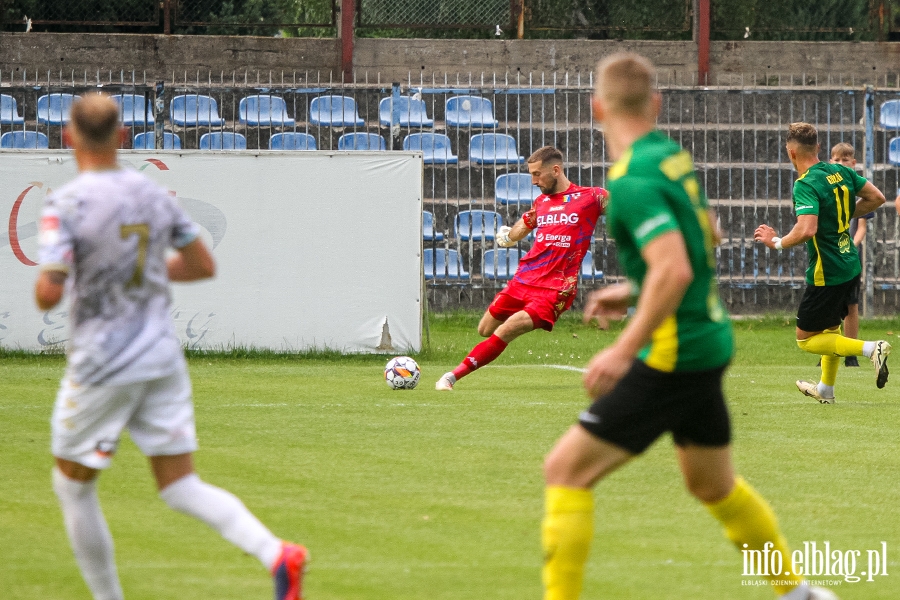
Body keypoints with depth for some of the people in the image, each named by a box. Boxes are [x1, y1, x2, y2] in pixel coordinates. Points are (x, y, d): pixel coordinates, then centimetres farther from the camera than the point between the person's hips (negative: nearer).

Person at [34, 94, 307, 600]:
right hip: (163, 356, 5)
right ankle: (276, 553, -18)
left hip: (102, 364, -5)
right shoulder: (154, 194, 3)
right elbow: (203, 265, 11)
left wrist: (48, 281, 2)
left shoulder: (66, 205, -15)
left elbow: (48, 295, -21)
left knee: (73, 485, 15)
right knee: (181, 487, 6)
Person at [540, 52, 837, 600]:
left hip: (672, 354, -9)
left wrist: (624, 351, -27)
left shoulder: (631, 180, -20)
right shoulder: (673, 156, 7)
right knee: (713, 485, 26)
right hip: (710, 339, 9)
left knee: (566, 470, -7)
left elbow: (674, 270, -30)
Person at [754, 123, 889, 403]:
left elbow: (807, 230, -33)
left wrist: (777, 242, -17)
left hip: (826, 273, -8)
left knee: (806, 339, 3)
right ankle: (826, 389, 40)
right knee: (831, 326, 27)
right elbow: (877, 198, 9)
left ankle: (870, 349, -13)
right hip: (850, 267, 8)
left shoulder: (806, 185, -21)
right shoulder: (840, 172, 2)